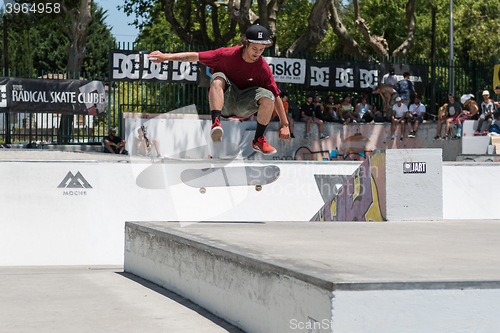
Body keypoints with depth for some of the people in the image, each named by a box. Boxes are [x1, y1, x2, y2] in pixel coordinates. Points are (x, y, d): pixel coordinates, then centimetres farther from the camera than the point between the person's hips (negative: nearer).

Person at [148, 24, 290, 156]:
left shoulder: (264, 68, -14)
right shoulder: (227, 54, -16)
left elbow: (275, 96, -9)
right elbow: (196, 56, -13)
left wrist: (284, 124, -11)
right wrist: (166, 57, -20)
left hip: (244, 106, 1)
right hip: (224, 101, -1)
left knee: (267, 97, -29)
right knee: (218, 78, -30)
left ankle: (258, 141, -9)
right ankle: (216, 123, -46)